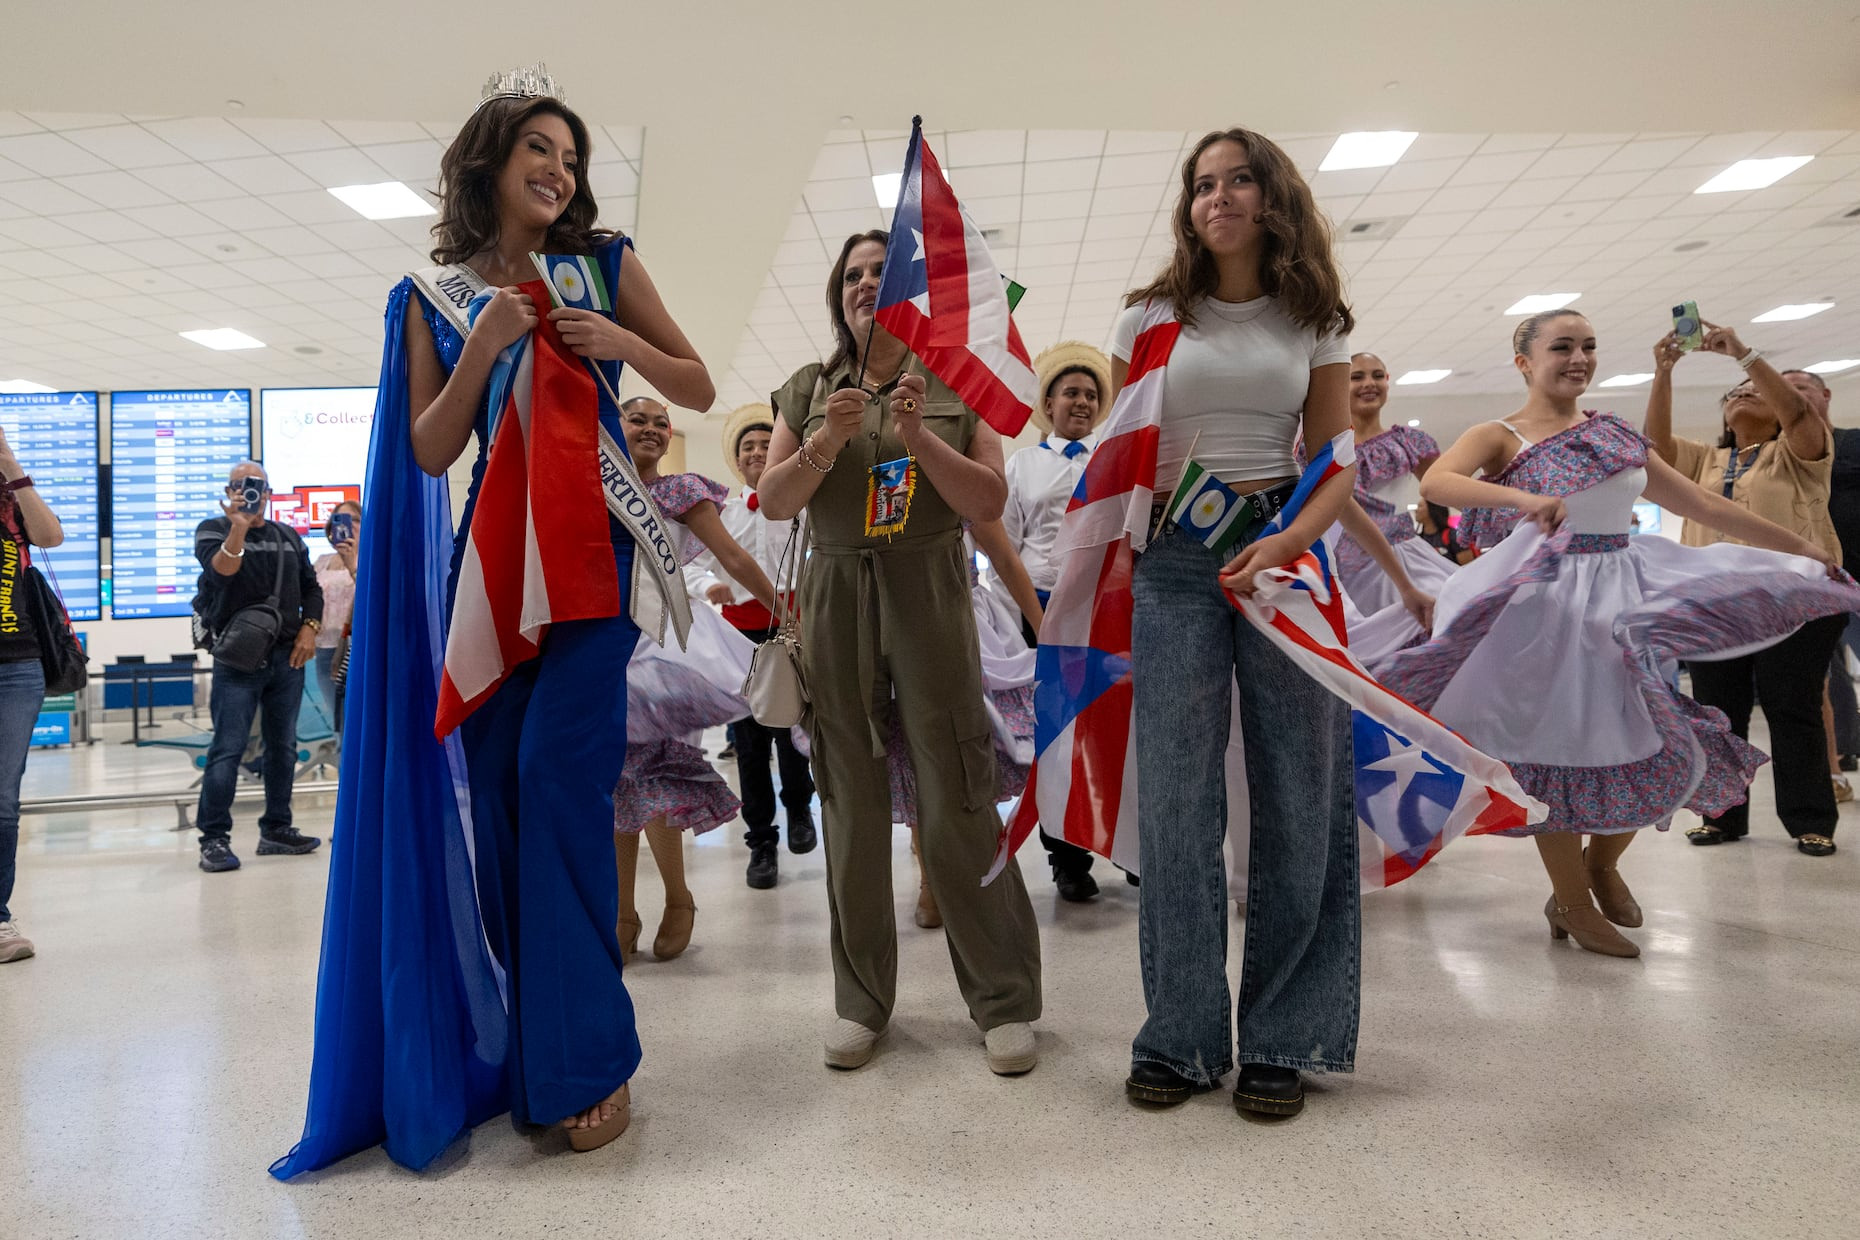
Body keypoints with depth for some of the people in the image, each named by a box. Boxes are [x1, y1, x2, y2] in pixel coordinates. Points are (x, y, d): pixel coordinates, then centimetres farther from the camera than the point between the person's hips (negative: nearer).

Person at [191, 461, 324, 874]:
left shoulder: (288, 537, 15)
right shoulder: (213, 529, 2)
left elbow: (311, 587, 18)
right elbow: (220, 571, -18)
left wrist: (309, 628, 3)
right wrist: (238, 529, -28)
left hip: (287, 656, 5)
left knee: (283, 747, 8)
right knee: (227, 749, -8)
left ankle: (276, 830, 17)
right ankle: (214, 838, -3)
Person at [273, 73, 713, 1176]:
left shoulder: (606, 262, 9)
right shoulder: (436, 297, 12)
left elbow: (699, 387, 11)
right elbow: (430, 451, 6)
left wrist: (618, 343, -7)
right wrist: (483, 348, -7)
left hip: (592, 546, -2)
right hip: (492, 550, 2)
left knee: (559, 774, -13)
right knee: (492, 782, 0)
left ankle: (587, 1058, -1)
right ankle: (523, 1051, 16)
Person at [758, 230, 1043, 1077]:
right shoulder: (808, 390, 13)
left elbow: (990, 502, 0)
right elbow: (773, 503, 5)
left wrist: (918, 437, -13)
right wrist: (825, 444, -12)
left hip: (930, 595, -2)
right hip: (835, 601, 2)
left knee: (957, 802, -4)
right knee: (851, 802, 5)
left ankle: (1003, 999, 9)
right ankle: (862, 998, 18)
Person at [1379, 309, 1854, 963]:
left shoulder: (1617, 436, 14)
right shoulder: (1501, 437, -3)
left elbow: (1704, 504, 17)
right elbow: (1435, 482, -24)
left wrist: (1799, 547, 18)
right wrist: (1522, 498, -38)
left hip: (1626, 598, 6)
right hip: (1549, 606, -6)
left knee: (1659, 743, 5)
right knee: (1562, 745, -1)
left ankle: (1602, 862, 32)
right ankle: (1574, 904, 17)